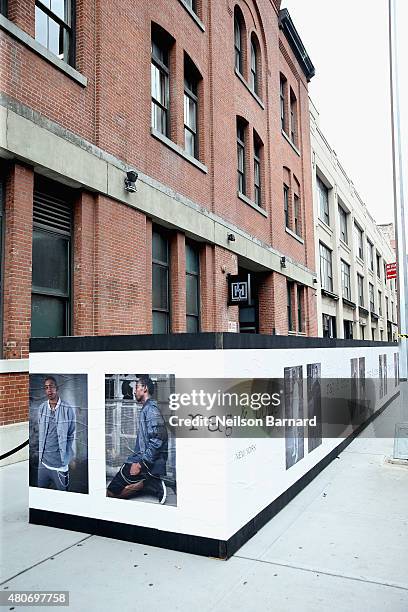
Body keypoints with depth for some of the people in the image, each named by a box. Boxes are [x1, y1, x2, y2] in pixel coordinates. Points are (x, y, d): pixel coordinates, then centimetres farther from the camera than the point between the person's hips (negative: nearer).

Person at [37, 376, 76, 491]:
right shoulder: (41, 408, 4)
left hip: (60, 463, -3)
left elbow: (71, 436, -3)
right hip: (43, 461, 4)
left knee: (61, 491, 9)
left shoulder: (67, 409, -9)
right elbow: (40, 433, 11)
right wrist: (40, 454, 7)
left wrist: (68, 458, -5)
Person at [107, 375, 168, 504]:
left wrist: (140, 464, -22)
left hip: (148, 464, -10)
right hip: (143, 460, 10)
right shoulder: (146, 408, 19)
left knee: (111, 493, -10)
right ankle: (153, 485, 1)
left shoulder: (151, 408, -13)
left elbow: (156, 441, -22)